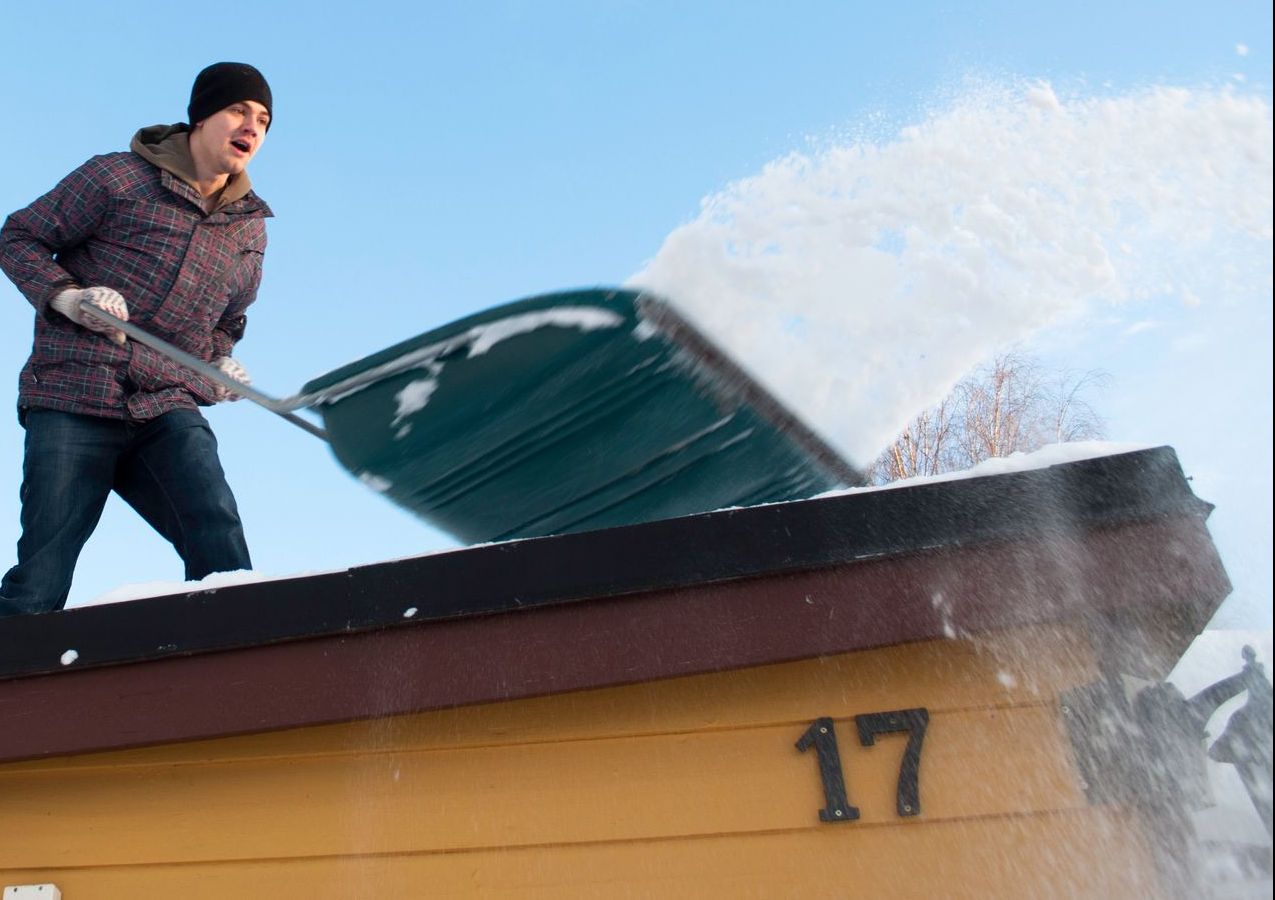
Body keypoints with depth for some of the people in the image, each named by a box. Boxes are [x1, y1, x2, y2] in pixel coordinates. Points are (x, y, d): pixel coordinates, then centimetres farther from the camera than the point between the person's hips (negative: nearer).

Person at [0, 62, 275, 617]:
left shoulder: (250, 226, 16)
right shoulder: (117, 178, 1)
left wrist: (218, 362, 9)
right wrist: (65, 293, -12)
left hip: (169, 410, 3)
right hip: (73, 403, -3)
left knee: (220, 542, -18)